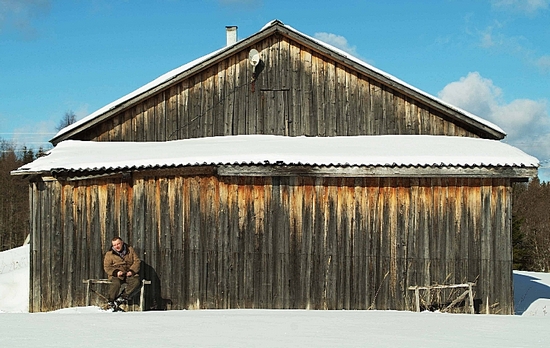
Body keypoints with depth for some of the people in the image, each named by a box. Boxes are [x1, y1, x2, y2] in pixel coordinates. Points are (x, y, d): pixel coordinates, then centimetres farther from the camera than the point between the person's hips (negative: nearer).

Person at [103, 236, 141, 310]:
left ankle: (122, 298, -33)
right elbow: (107, 267, 3)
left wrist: (132, 271, -9)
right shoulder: (109, 254, 8)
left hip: (129, 274, 2)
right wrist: (116, 272, -15)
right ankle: (111, 302, -28)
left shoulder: (130, 250, 12)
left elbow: (137, 261, 8)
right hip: (116, 275, -1)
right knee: (116, 283, -36)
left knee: (136, 281, -31)